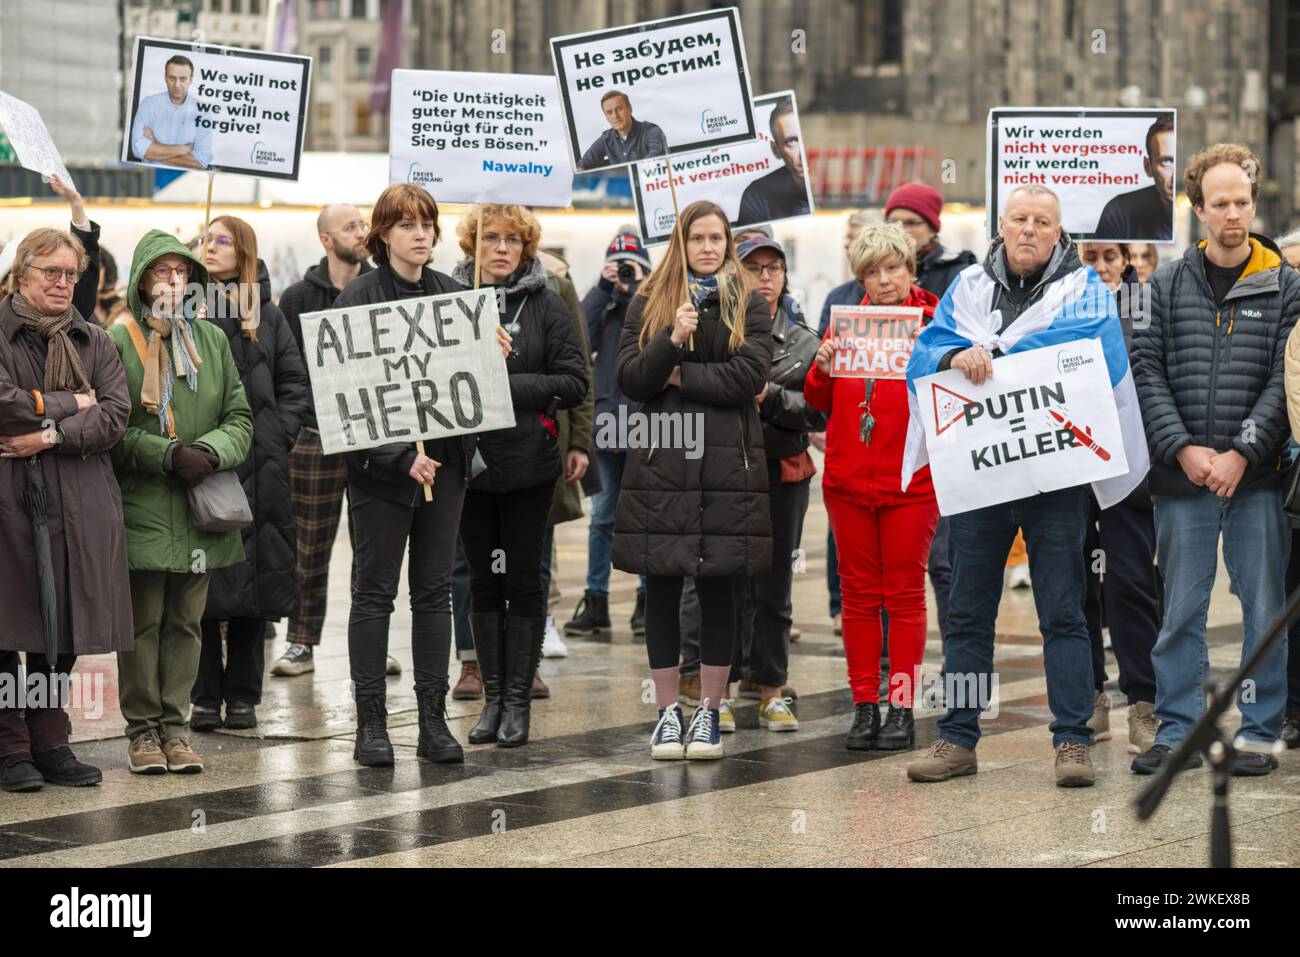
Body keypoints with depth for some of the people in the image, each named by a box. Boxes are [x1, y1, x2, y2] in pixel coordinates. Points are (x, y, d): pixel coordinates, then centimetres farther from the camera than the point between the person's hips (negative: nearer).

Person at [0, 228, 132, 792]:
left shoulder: (95, 342, 15)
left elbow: (116, 412, 1)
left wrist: (52, 435, -12)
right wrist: (70, 403, -6)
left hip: (79, 505, 4)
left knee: (63, 627, 6)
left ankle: (50, 741, 14)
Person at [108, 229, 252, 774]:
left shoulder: (213, 340, 10)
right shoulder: (118, 340, -4)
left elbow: (240, 418, 10)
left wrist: (210, 452, -10)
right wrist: (167, 454, -17)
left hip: (202, 503, 4)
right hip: (141, 508, -4)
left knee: (186, 621, 8)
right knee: (142, 622, 0)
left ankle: (174, 725, 16)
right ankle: (143, 729, 10)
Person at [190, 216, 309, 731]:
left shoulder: (267, 315, 10)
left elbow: (295, 382, 11)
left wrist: (279, 433, -1)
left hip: (257, 465, 2)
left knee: (254, 579, 4)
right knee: (199, 583, -2)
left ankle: (243, 694, 12)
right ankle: (205, 696, 6)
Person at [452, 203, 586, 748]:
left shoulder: (546, 306, 0)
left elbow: (573, 383, -4)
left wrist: (509, 386, -15)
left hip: (528, 463, -2)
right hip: (469, 460, 2)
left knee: (522, 579, 2)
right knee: (483, 580, 8)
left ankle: (518, 699, 9)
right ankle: (492, 697, 16)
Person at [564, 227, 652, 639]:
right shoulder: (603, 303, 13)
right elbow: (581, 338, -5)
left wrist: (638, 288, -7)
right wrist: (604, 288, -4)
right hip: (606, 417, 2)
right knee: (602, 515, 4)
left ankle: (648, 601, 9)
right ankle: (595, 602, 7)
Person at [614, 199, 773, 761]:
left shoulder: (750, 306, 7)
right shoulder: (647, 304, 10)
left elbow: (751, 376, -7)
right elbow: (629, 379, 0)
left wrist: (679, 375, -7)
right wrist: (672, 340, -15)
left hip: (727, 462, -1)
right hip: (660, 462, 1)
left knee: (717, 588, 2)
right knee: (661, 590, 3)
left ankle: (709, 712, 11)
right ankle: (667, 712, 12)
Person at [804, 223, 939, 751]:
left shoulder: (934, 319, 0)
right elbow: (820, 401, 13)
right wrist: (822, 367, -6)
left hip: (910, 482, -3)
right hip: (849, 479, 3)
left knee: (904, 595, 2)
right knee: (858, 594, 7)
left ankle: (902, 708, 8)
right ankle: (864, 707, 13)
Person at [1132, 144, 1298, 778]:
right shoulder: (1167, 285, 8)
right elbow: (1146, 370, 1)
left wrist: (1242, 452, -12)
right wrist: (1183, 449, -10)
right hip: (1181, 475, 1)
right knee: (1181, 608, 5)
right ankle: (1178, 731, 13)